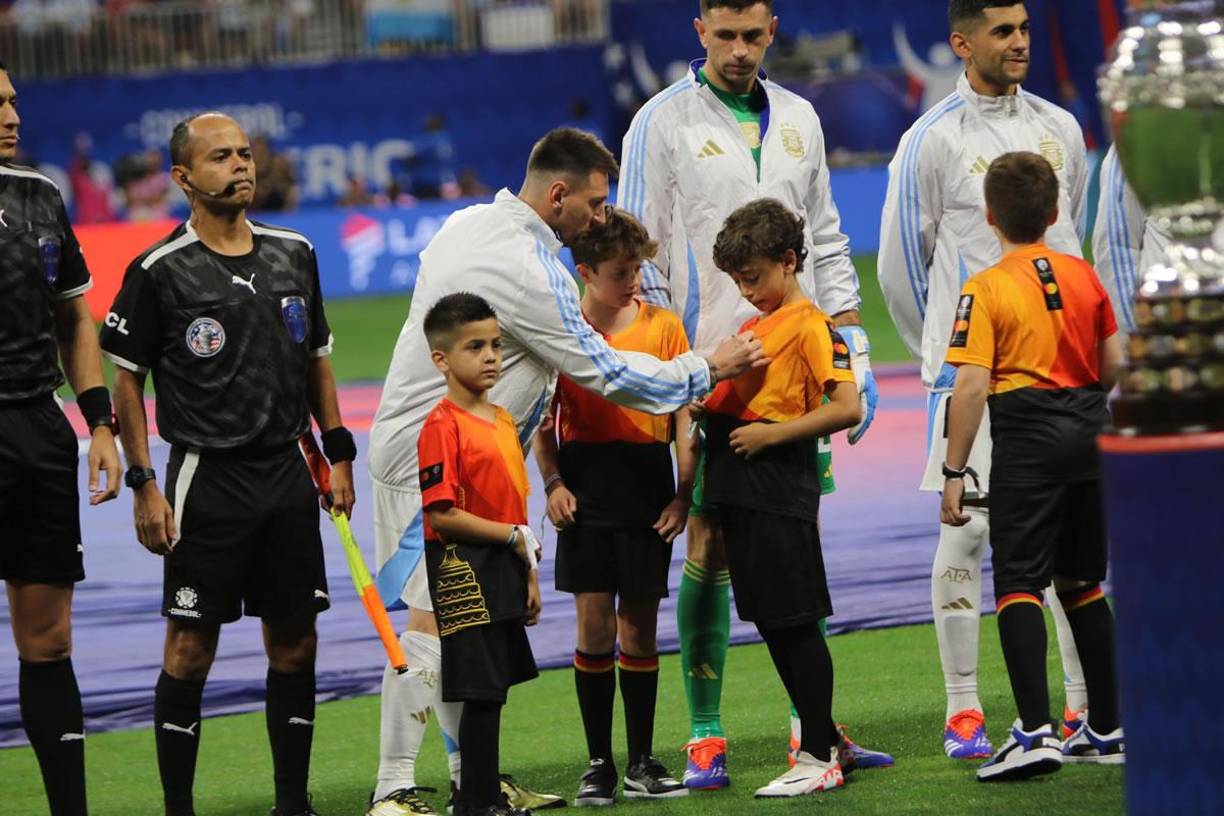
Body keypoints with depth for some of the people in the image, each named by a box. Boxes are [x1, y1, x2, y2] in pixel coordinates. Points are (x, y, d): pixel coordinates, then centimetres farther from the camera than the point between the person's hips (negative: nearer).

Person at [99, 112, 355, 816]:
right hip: (207, 477, -5)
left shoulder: (295, 254, 8)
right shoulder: (159, 271, -7)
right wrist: (144, 485, -7)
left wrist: (338, 454, 12)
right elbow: (128, 380, -2)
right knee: (191, 647, -4)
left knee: (295, 644, 7)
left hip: (289, 471, 5)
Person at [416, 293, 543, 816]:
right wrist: (513, 537, -15)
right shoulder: (443, 427, -14)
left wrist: (529, 574, 18)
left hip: (503, 567, 9)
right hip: (462, 569, -9)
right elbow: (442, 516, -18)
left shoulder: (503, 421, 14)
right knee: (482, 692, -7)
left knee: (492, 689, 12)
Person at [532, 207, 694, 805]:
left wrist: (683, 493, -3)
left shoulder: (662, 326, 3)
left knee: (639, 625, 3)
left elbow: (683, 416, 4)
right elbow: (544, 420, 6)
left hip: (648, 488, 0)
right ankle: (598, 763, 8)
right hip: (586, 488, 0)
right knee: (594, 622, -1)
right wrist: (553, 483, -7)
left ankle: (641, 763, 12)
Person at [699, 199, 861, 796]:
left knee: (796, 623, -4)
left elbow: (847, 409, -19)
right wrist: (709, 393, 5)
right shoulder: (755, 325, 17)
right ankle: (825, 740, 22)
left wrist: (770, 433, -18)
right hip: (740, 490, 9)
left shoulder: (810, 326, -10)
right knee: (771, 623, 13)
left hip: (780, 490, -9)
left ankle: (820, 759, 2)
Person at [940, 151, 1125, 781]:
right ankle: (1106, 728, 19)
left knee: (1019, 583, -4)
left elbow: (970, 386, -15)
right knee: (1080, 582, 16)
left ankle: (1035, 731, -17)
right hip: (1090, 434, 6)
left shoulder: (985, 290, -9)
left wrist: (954, 471, -11)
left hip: (1028, 441, -5)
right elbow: (1115, 365, 10)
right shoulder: (1083, 276, 6)